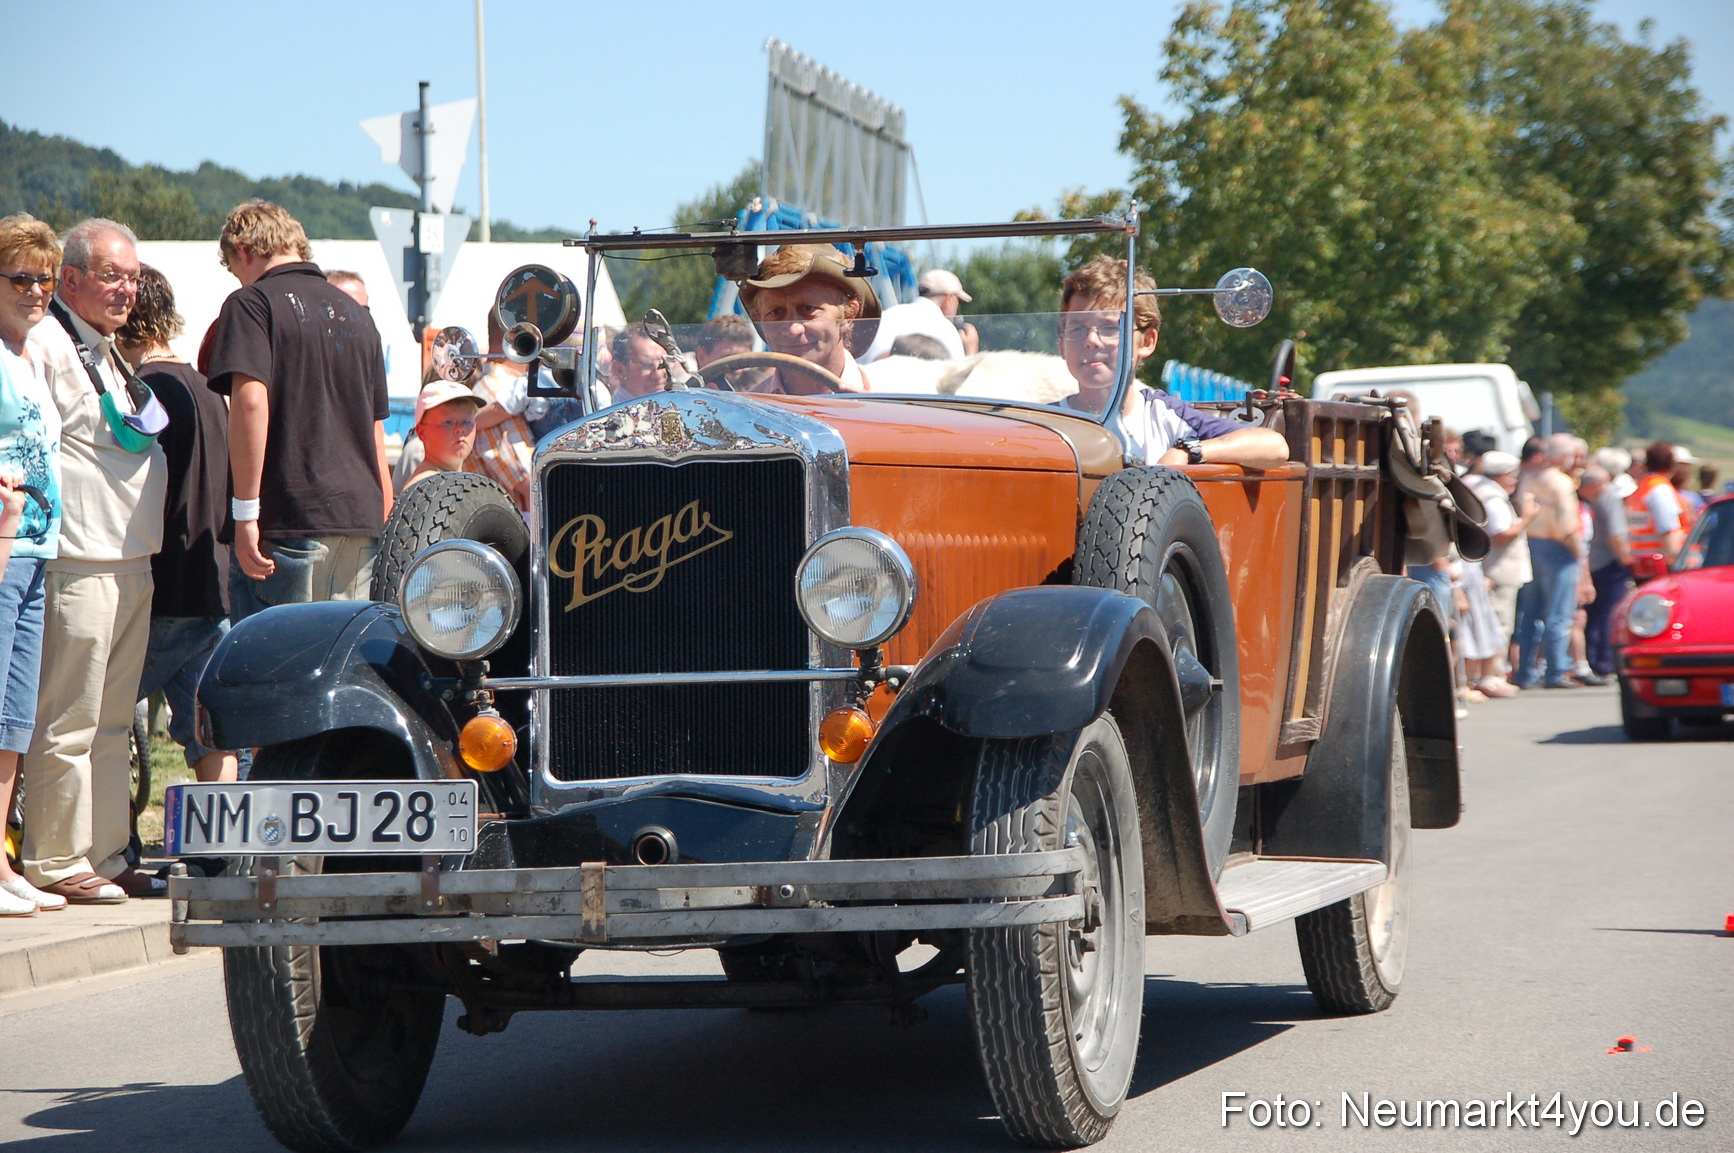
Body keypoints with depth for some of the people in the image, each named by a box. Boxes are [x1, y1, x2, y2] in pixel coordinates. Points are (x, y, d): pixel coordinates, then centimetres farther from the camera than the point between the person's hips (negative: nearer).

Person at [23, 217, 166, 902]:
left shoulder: (106, 351, 21)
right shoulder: (46, 344, -10)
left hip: (132, 563, 10)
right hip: (80, 564, -10)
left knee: (112, 723, 12)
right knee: (67, 724, -7)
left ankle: (105, 856, 18)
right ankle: (56, 863, -2)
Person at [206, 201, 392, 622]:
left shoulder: (252, 303, -2)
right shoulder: (355, 313, 20)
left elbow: (250, 400, -16)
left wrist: (245, 512, -16)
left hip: (286, 523, -7)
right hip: (360, 520, 7)